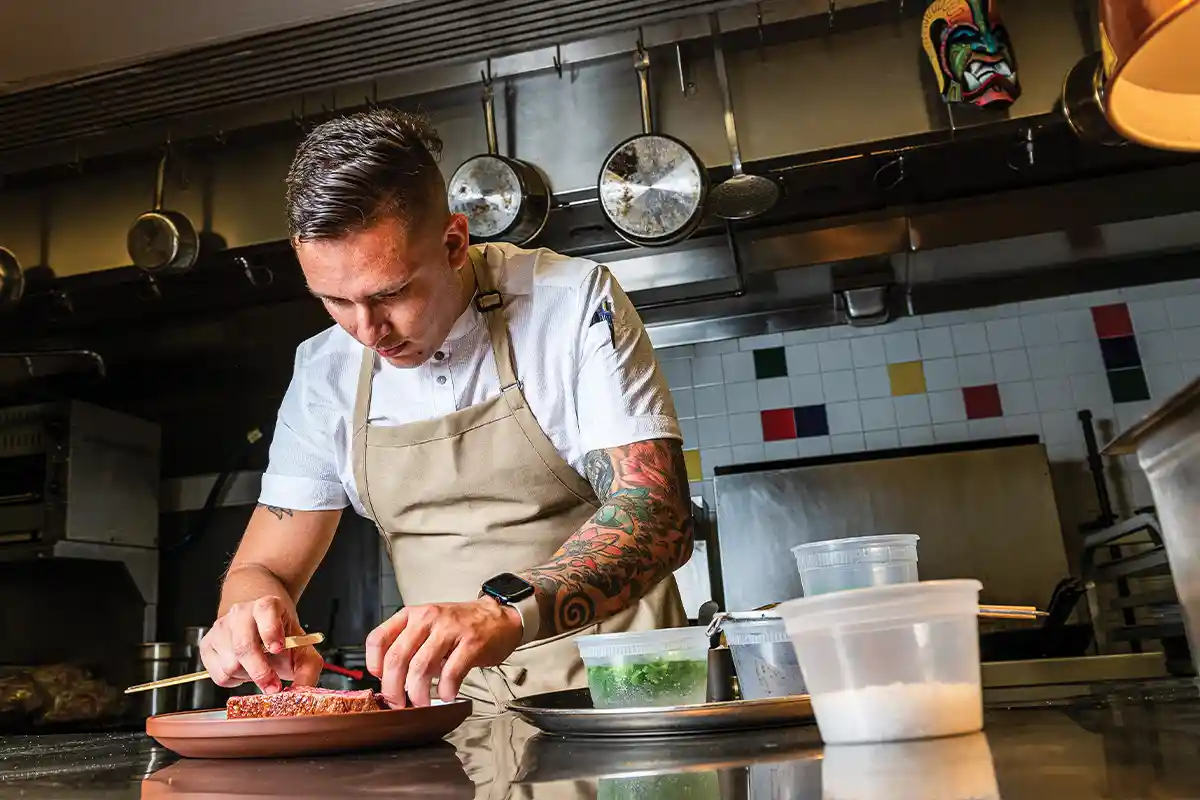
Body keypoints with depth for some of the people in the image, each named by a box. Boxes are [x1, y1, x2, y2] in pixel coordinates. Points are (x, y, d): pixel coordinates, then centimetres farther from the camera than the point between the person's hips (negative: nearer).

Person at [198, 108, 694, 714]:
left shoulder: (572, 301, -11)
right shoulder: (324, 371, 1)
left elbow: (657, 514, -18)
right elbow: (264, 567, 7)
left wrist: (508, 610, -34)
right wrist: (251, 619, -16)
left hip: (617, 691, -4)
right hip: (452, 707, 5)